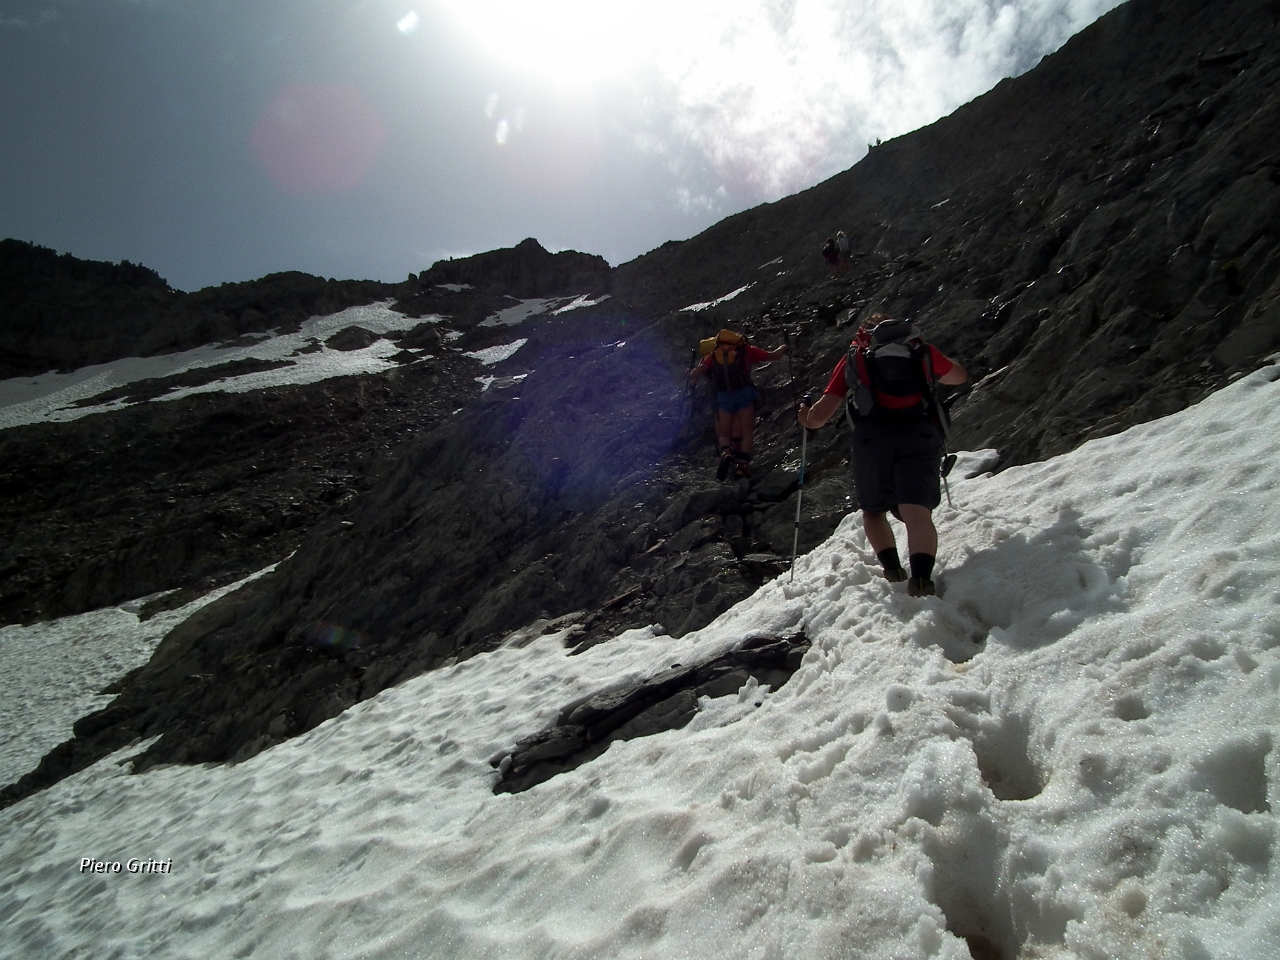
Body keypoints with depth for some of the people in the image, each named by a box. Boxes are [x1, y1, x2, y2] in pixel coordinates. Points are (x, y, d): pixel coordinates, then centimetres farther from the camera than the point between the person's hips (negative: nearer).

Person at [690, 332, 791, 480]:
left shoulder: (713, 355, 17)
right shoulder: (746, 351, 14)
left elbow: (695, 374, 8)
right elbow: (774, 355, 18)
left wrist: (692, 378, 30)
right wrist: (784, 348, 37)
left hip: (724, 396, 1)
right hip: (744, 393, -1)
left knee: (724, 433, 8)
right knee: (746, 432, 5)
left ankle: (726, 452, -21)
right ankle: (743, 462, -12)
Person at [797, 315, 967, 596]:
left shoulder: (855, 356, 21)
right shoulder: (921, 348, 23)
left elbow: (818, 418, 14)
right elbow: (959, 376, 43)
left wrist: (805, 418, 35)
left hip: (873, 437, 0)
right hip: (920, 435, 0)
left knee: (873, 510, 18)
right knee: (917, 512, -9)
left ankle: (893, 570, -1)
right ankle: (921, 579, -31)